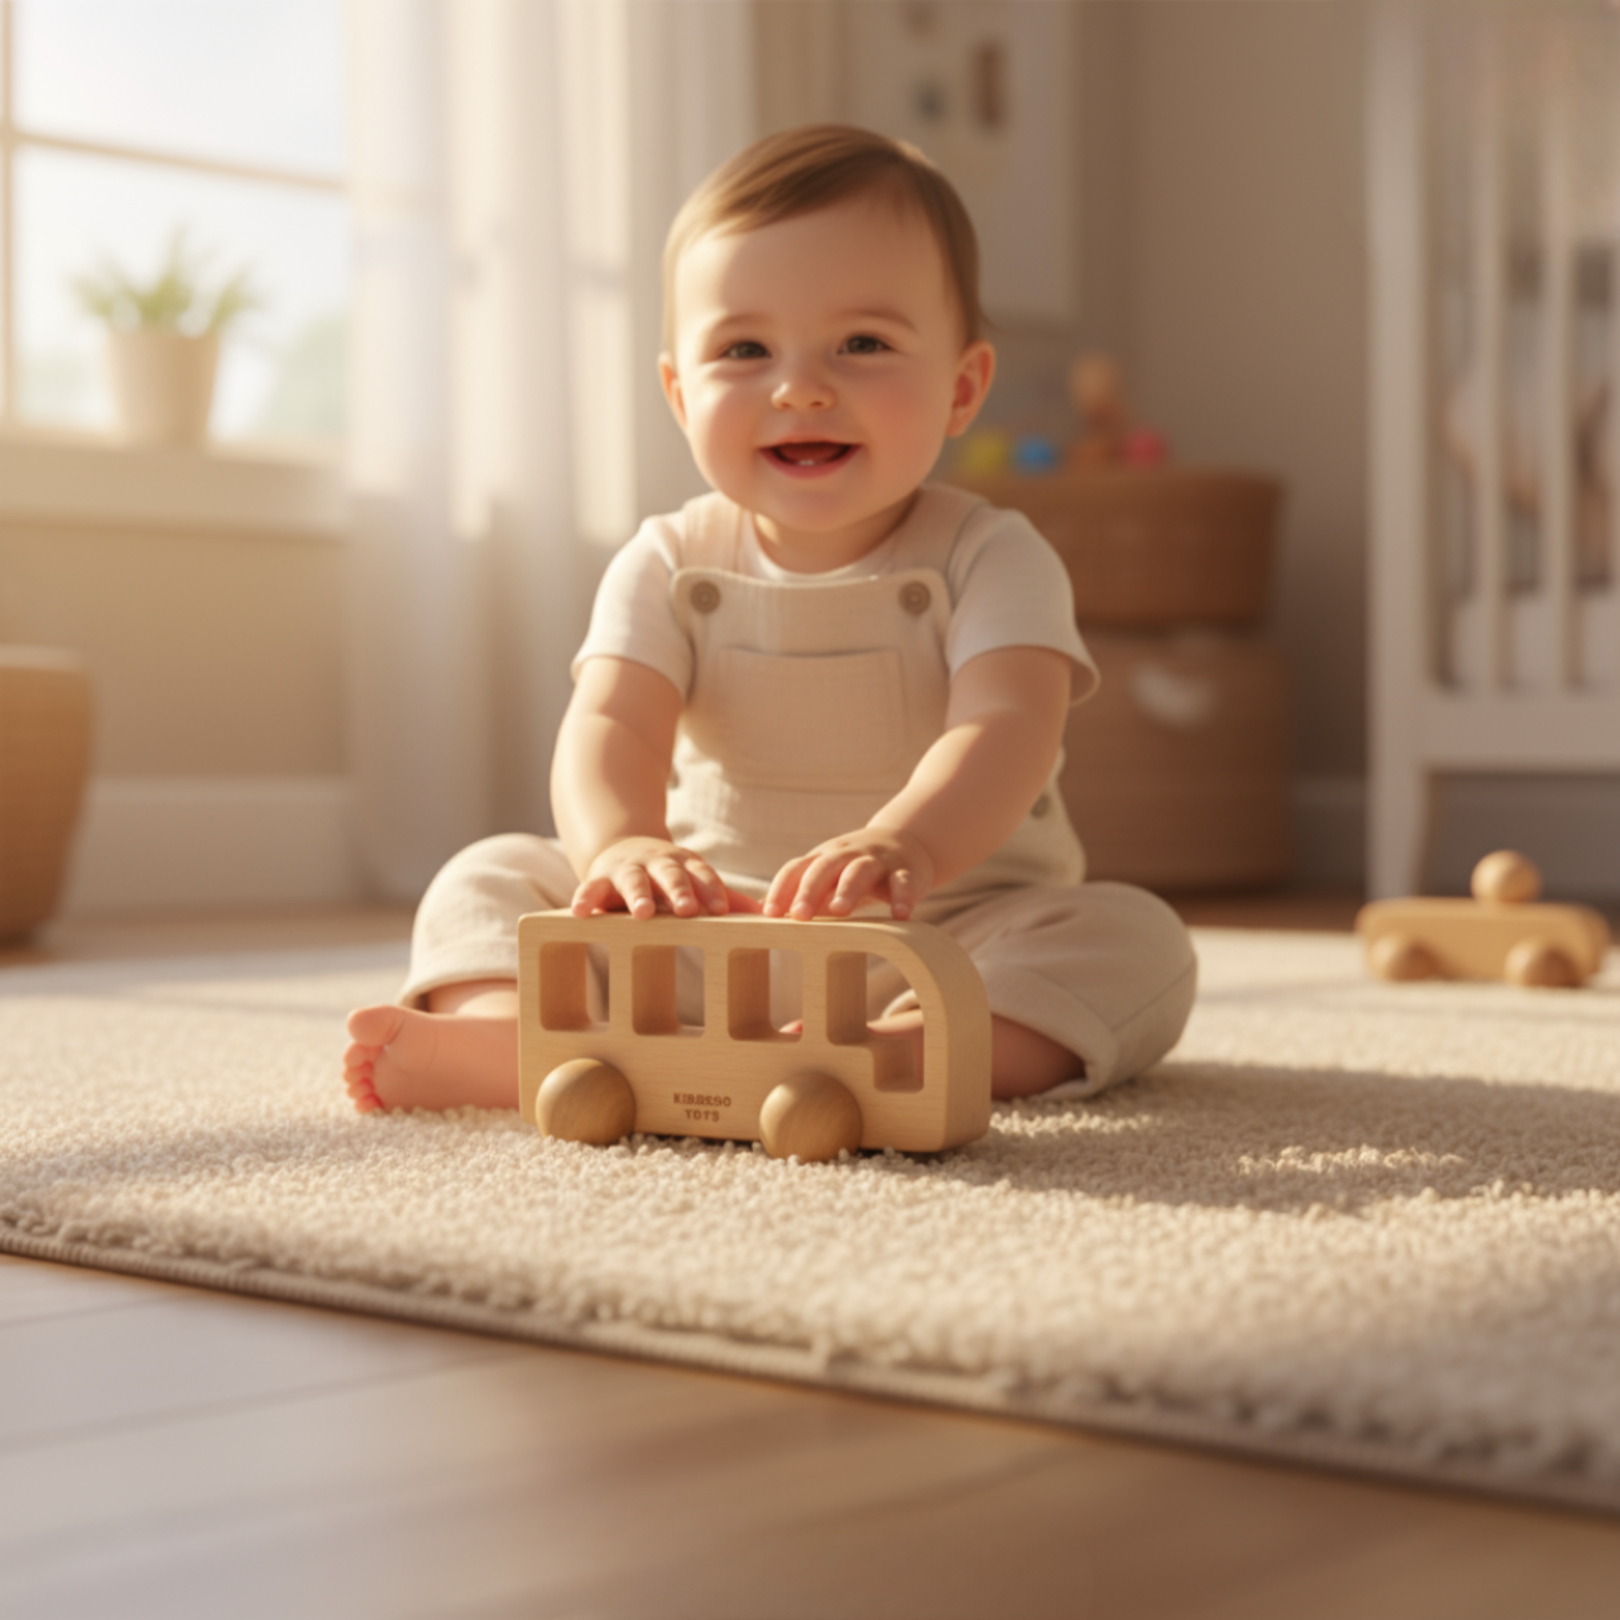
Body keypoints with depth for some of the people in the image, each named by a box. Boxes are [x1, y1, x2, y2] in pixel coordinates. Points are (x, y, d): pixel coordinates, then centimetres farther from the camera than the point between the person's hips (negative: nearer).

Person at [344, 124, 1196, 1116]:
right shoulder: (671, 568, -1)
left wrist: (904, 844, -52)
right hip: (716, 920, 2)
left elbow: (1007, 728, -28)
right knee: (489, 880, -9)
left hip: (952, 926, -2)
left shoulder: (991, 559, -9)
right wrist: (621, 844, -43)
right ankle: (506, 1034, -39)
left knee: (1135, 940, -28)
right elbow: (611, 726, -17)